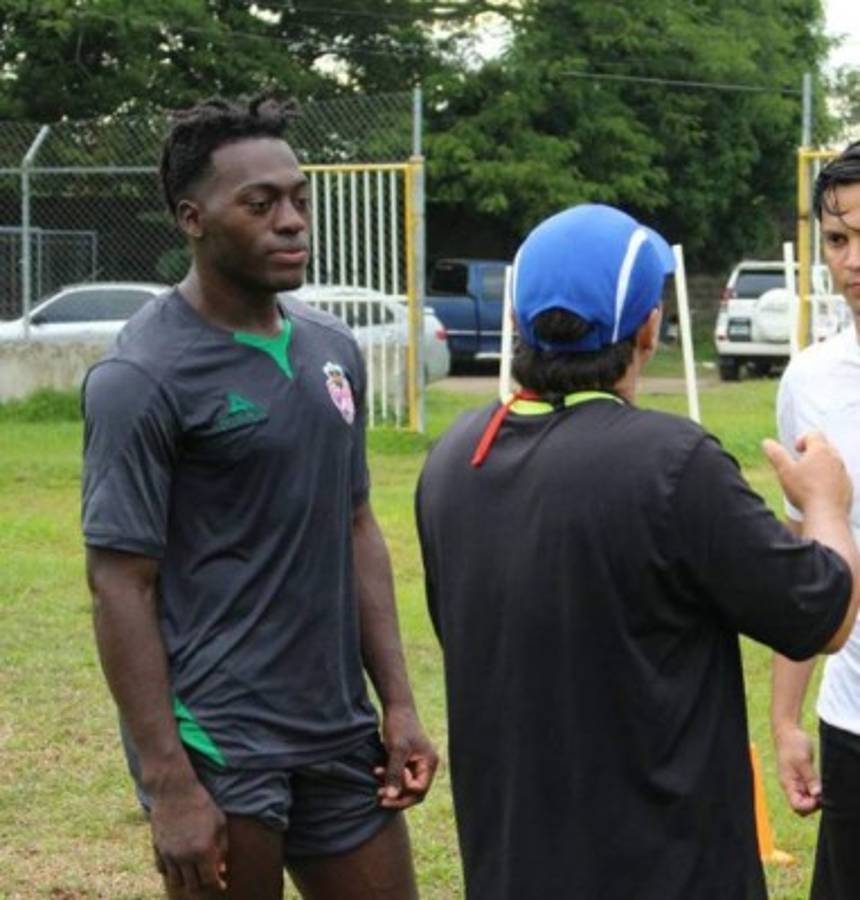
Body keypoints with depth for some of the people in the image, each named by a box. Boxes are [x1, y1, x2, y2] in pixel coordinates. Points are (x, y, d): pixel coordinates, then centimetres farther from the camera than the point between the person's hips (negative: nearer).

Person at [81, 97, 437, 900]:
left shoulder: (333, 350, 8)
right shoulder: (144, 378, -13)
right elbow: (121, 587, -14)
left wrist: (397, 704, 9)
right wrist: (168, 783, -17)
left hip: (338, 731, 7)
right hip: (217, 741, -6)